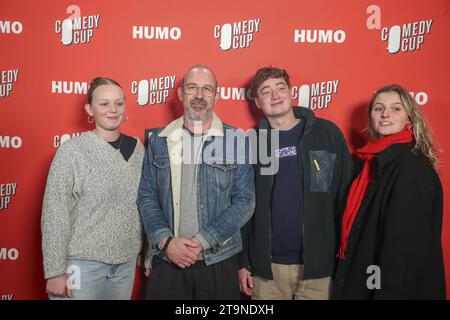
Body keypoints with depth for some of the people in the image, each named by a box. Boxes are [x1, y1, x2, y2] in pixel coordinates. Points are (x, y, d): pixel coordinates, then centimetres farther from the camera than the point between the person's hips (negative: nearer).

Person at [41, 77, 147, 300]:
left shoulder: (137, 148, 2)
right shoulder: (72, 150, -10)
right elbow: (54, 214, -10)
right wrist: (55, 271, -11)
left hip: (127, 263, 4)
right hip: (83, 263, -4)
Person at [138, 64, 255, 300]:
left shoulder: (235, 140, -2)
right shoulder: (159, 140, 3)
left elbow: (244, 200, -6)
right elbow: (146, 195, 3)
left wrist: (202, 241, -13)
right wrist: (166, 241, -10)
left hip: (219, 262, -1)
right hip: (166, 261, 1)